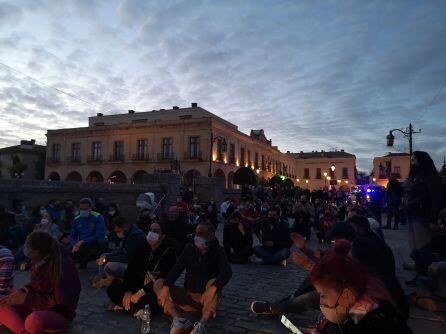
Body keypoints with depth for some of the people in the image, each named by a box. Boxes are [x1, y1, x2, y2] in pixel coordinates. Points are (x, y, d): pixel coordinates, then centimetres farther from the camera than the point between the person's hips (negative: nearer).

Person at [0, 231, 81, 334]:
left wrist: (26, 298, -23)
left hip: (59, 314, -8)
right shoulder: (40, 261, -1)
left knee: (34, 321, -39)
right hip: (38, 307, 9)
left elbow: (60, 300, -23)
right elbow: (36, 284, 14)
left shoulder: (62, 266, -24)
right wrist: (22, 291, -8)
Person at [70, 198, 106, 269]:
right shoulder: (77, 220, 2)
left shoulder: (98, 217, -13)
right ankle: (83, 261, 13)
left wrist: (83, 242, -28)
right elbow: (73, 236, 1)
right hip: (82, 246, 5)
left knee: (103, 242, -35)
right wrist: (75, 245, -21)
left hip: (96, 246, -5)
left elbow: (100, 235, -22)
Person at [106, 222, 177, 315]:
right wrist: (128, 291, -14)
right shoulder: (143, 248, 1)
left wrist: (141, 293, -24)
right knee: (112, 289, -7)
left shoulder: (168, 251, -15)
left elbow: (162, 280, -21)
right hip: (139, 285, 6)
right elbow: (130, 269, -1)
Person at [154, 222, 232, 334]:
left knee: (213, 283, -33)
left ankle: (202, 325, -44)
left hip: (207, 298, -4)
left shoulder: (218, 251, -10)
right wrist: (165, 286, -27)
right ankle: (178, 319, -31)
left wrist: (214, 288, -45)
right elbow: (177, 268, -10)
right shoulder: (190, 248, -1)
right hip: (189, 296, 4)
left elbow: (227, 272, -27)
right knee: (159, 283, -11)